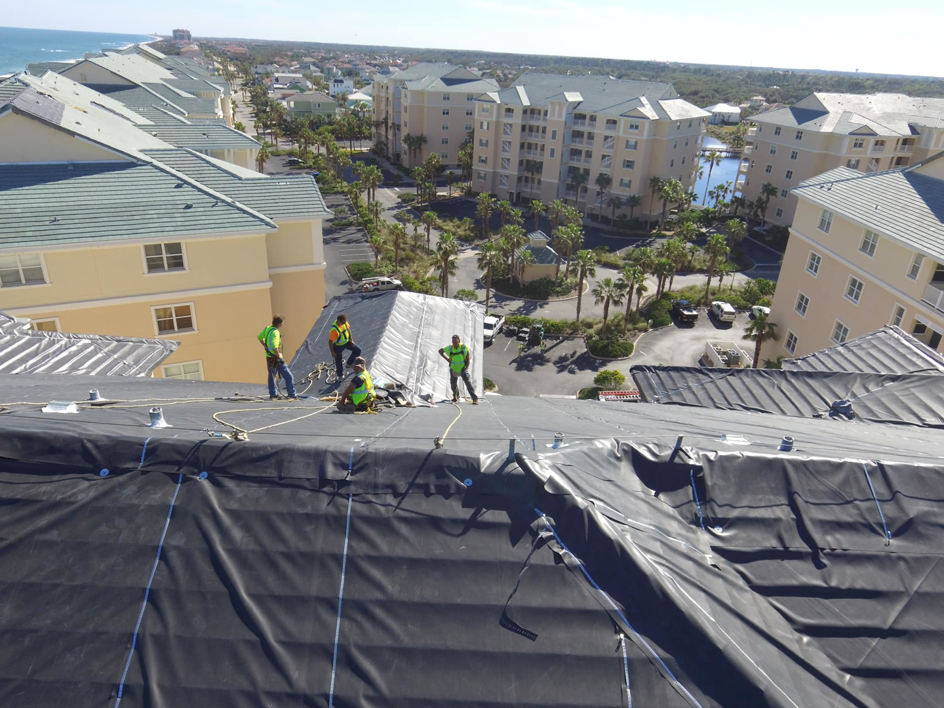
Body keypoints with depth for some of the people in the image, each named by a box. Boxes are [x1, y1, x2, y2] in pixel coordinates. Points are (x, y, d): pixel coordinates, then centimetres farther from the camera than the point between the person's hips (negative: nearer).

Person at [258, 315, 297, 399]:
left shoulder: (267, 329, 5)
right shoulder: (275, 332, -22)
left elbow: (259, 337, 21)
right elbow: (274, 347, -32)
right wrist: (279, 357, -23)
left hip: (268, 357, 9)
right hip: (276, 359, -9)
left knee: (271, 376, 23)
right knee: (288, 377, -4)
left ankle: (273, 394, 31)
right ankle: (292, 395, -4)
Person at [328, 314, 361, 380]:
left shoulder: (345, 322, -16)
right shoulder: (334, 330, -36)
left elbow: (348, 330, 4)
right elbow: (330, 341, -28)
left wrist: (351, 340, 0)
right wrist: (332, 352, -21)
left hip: (346, 342, 6)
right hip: (338, 346, -6)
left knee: (357, 350, 1)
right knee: (339, 361, 10)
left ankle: (349, 363, 20)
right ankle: (340, 375, 33)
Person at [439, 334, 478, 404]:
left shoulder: (464, 347, -17)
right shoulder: (449, 348, -12)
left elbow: (468, 358, -9)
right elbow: (440, 351, 6)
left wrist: (466, 368, -13)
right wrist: (447, 359, -3)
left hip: (463, 368, -3)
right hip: (453, 369, 3)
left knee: (468, 382, -18)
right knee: (453, 383, 11)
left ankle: (475, 399, -20)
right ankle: (455, 398, 39)